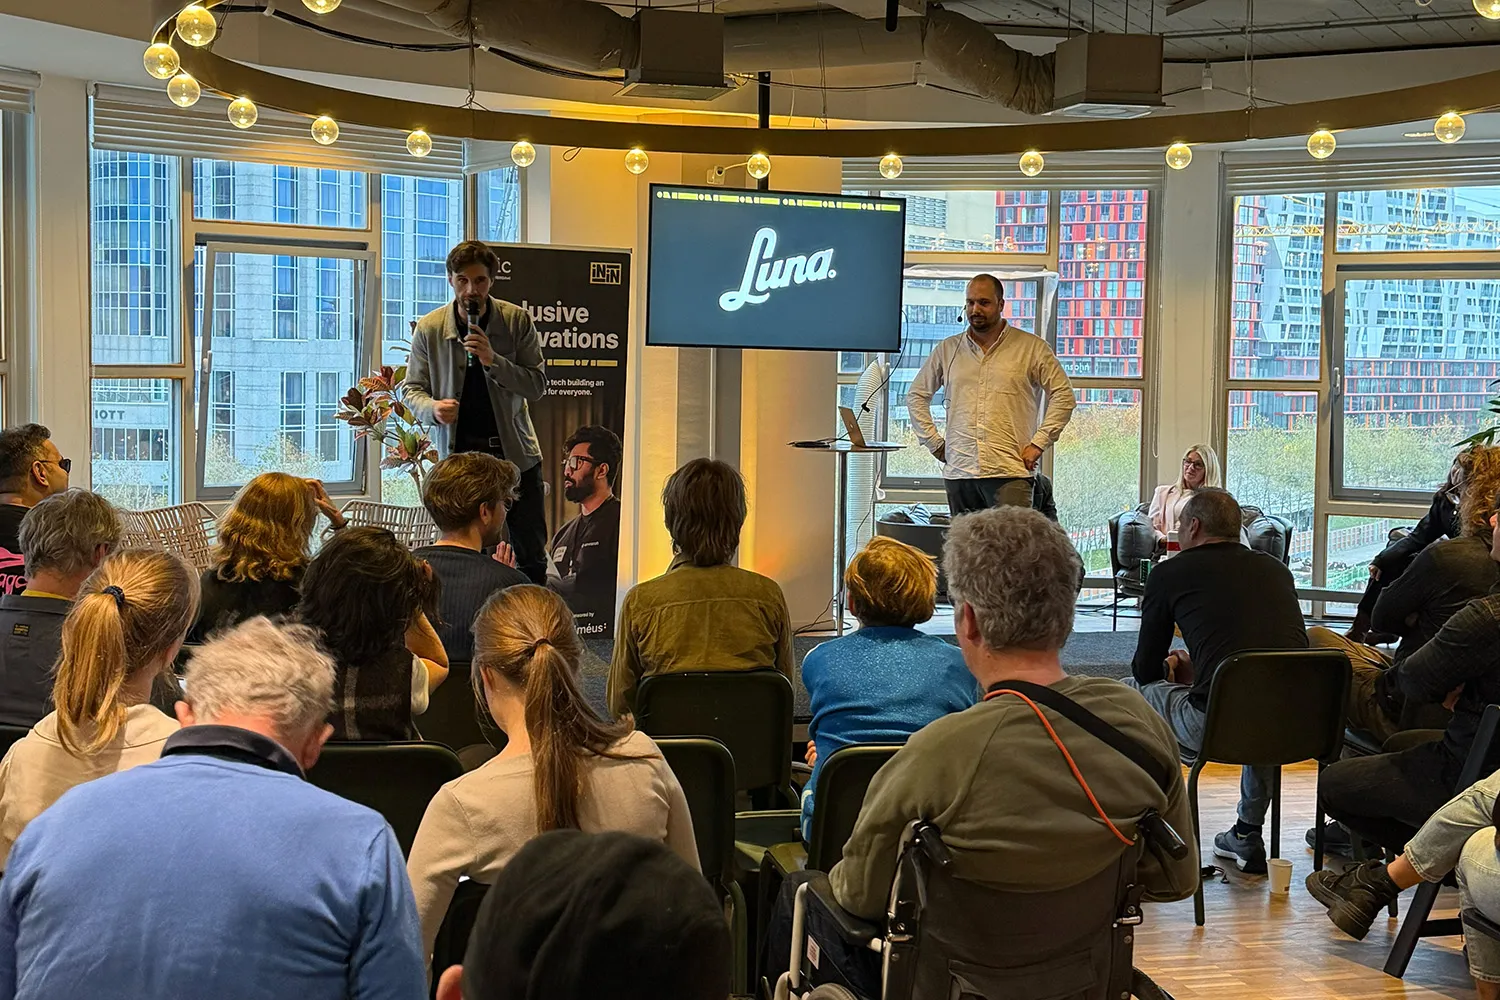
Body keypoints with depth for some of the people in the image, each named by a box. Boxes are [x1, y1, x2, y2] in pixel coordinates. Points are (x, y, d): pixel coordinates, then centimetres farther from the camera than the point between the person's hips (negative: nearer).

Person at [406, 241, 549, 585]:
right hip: (458, 452, 0)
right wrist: (433, 409, -17)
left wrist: (492, 359, -21)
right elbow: (413, 389, 6)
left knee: (530, 557, 5)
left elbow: (537, 385, -6)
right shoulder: (428, 328, -2)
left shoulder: (518, 321, -3)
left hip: (514, 452, 0)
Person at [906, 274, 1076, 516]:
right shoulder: (947, 350, 14)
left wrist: (1038, 443, -4)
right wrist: (934, 443, 12)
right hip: (958, 472, 4)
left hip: (1009, 472, -3)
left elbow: (1063, 396, 3)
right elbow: (916, 396, 22)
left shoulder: (1032, 348, 4)